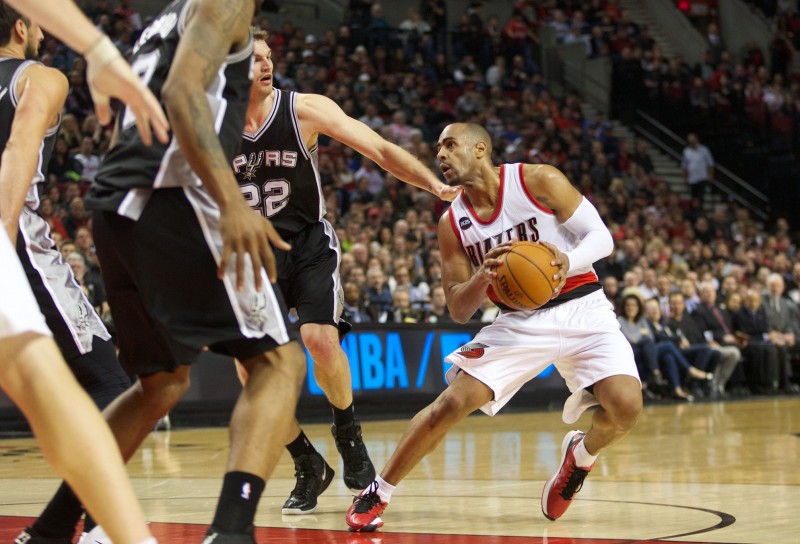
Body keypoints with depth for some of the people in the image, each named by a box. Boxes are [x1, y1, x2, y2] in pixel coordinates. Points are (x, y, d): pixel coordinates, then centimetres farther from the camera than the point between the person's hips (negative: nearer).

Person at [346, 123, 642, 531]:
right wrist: (483, 276, -22)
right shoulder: (452, 223, 0)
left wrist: (568, 261, -31)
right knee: (451, 403, -14)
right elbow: (458, 310, 0)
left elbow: (600, 236, -9)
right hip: (519, 321, 2)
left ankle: (581, 455, 11)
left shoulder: (539, 181, -9)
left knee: (626, 406, -23)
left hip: (580, 310, -2)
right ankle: (376, 493, 3)